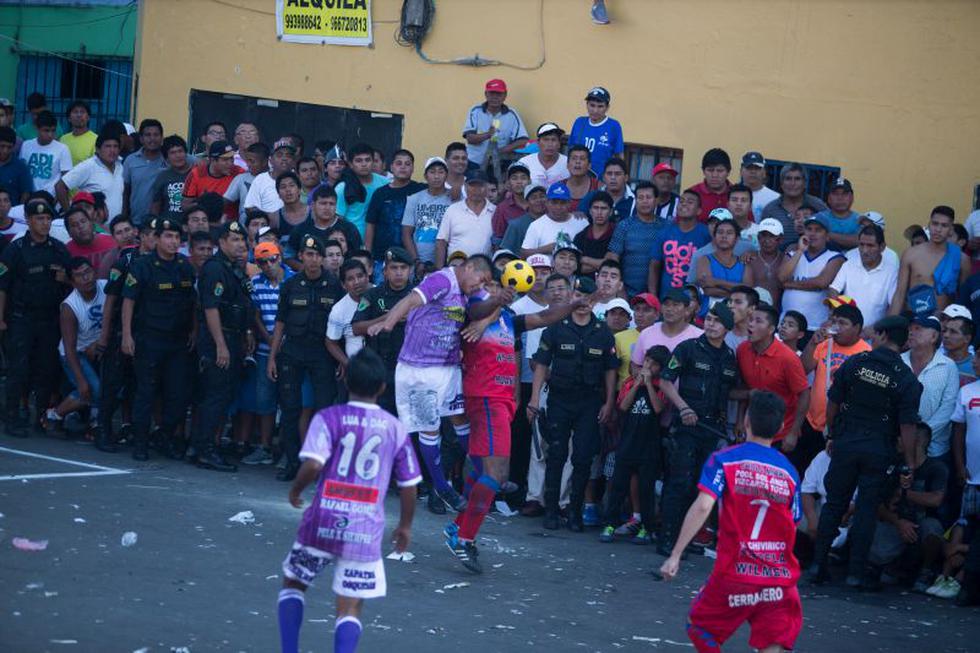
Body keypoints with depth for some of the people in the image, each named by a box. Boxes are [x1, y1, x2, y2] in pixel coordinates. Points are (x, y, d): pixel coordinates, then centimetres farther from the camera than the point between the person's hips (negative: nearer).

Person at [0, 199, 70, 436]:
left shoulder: (59, 249, 8)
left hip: (51, 318, 4)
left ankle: (43, 415, 16)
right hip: (21, 319, -4)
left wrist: (65, 277, -4)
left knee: (47, 369, 5)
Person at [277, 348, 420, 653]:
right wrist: (405, 525, 24)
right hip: (366, 532, 1)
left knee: (292, 583, 21)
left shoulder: (329, 417, -3)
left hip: (322, 523, -1)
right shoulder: (396, 428, 6)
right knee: (350, 609, 7)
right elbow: (409, 486, 10)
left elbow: (312, 465, -17)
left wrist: (295, 491, 3)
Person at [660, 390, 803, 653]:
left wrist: (675, 556, -15)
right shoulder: (789, 471, 5)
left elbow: (702, 507, -17)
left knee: (700, 627, 21)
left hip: (734, 574, -2)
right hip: (780, 578, 2)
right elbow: (792, 525, 8)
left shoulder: (723, 460, -4)